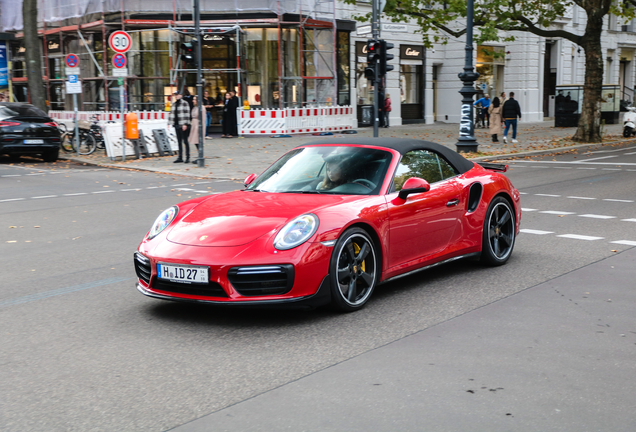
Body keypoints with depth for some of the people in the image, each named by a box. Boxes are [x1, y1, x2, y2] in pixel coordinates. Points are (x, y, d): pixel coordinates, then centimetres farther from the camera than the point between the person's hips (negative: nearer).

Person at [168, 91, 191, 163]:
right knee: (179, 141, 8)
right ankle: (180, 158, 12)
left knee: (185, 141, -3)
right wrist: (169, 123, 11)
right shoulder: (174, 104, 15)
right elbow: (171, 114, 17)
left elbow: (187, 114, -12)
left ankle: (188, 157, 4)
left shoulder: (185, 103, -6)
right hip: (177, 125, 7)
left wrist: (185, 124, -18)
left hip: (183, 126, -7)